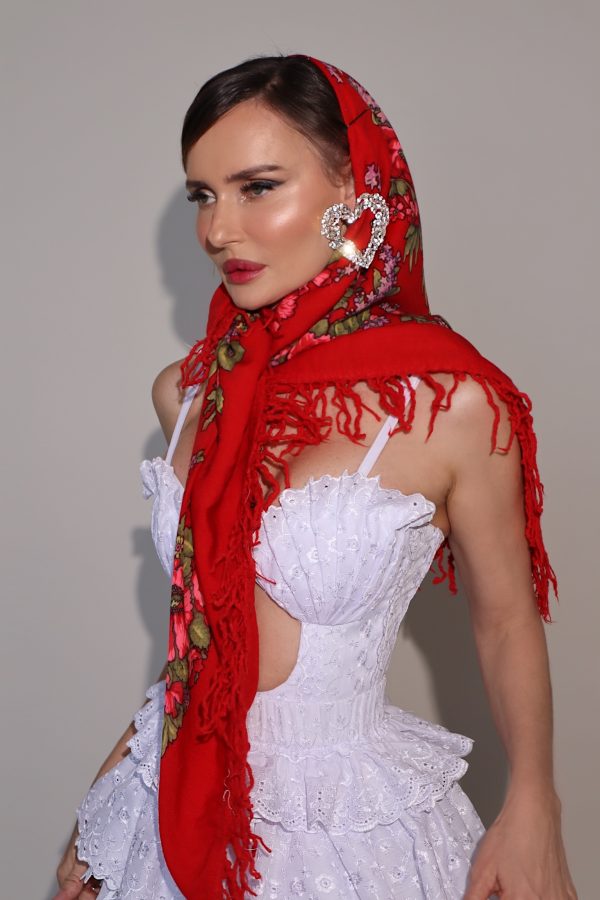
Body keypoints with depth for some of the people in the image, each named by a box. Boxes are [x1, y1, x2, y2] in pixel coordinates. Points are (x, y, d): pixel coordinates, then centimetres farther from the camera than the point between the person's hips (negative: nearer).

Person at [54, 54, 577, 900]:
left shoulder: (453, 405, -17)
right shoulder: (186, 393, -2)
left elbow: (506, 620, -5)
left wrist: (532, 809, -3)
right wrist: (127, 767, 11)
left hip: (348, 820, -4)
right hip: (180, 800, 4)